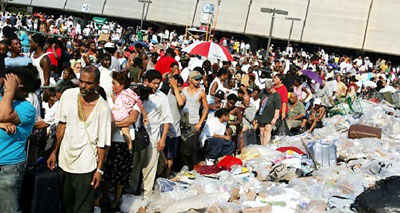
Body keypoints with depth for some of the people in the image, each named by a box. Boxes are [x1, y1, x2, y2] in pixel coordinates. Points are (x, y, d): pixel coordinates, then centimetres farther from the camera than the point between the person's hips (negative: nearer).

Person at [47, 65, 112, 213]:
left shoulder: (103, 108, -14)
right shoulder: (68, 95, -4)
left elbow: (102, 142, -10)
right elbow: (62, 125, 6)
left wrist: (99, 169, -8)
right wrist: (54, 152, 5)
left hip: (85, 166, -4)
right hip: (64, 160, 4)